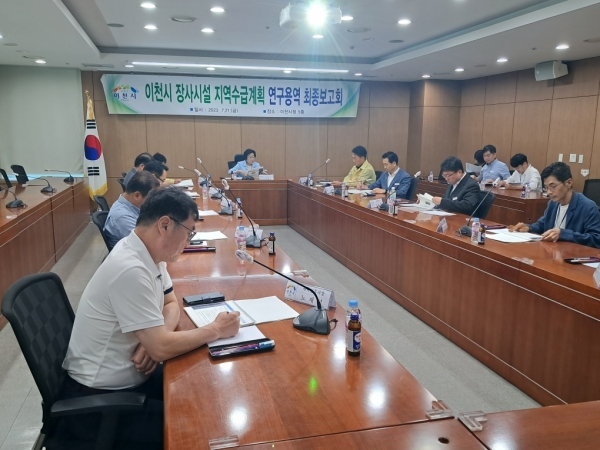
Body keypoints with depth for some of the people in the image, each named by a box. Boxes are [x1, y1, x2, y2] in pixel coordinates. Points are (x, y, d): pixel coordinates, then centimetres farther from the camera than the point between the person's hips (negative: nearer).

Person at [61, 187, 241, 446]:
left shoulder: (150, 254, -2)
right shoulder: (131, 269, -30)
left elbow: (171, 304, 9)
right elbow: (161, 348, -28)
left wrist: (156, 340, -11)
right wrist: (216, 330, -14)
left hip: (130, 377, 8)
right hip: (98, 399, -8)